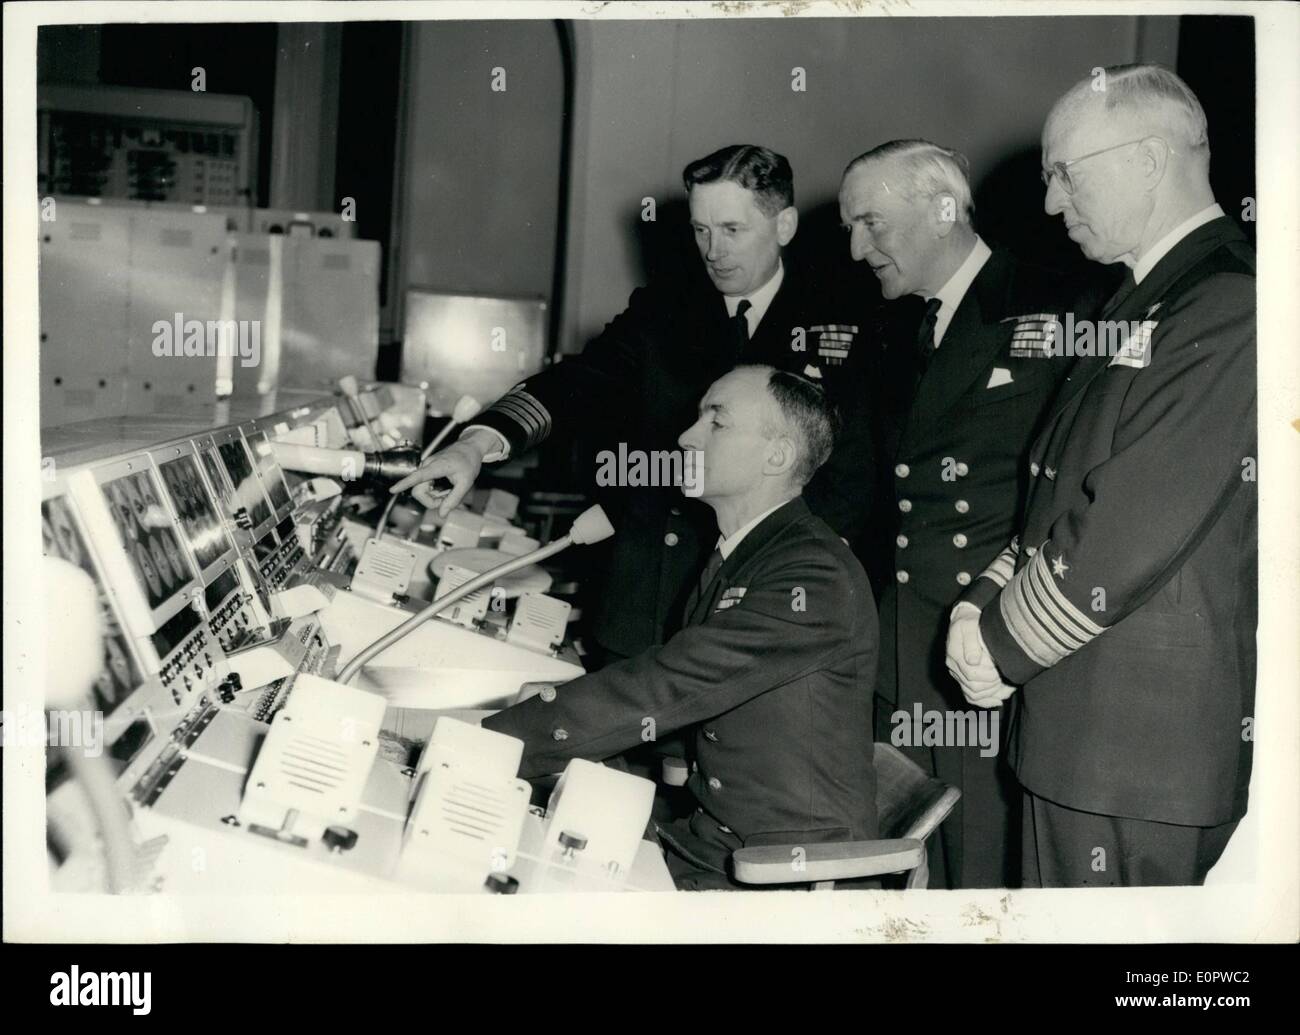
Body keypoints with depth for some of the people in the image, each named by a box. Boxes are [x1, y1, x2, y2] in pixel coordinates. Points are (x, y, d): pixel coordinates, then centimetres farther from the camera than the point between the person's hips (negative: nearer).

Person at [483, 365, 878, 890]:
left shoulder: (817, 576, -19)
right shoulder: (731, 558, 12)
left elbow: (666, 687, -26)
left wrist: (477, 742, -25)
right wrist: (566, 700, -2)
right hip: (703, 837, 8)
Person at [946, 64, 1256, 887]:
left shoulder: (1227, 311, -17)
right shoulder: (1145, 305, 16)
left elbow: (1128, 537, -22)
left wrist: (1002, 643, -9)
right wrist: (987, 603, 2)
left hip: (1145, 749, -9)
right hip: (1083, 727, 9)